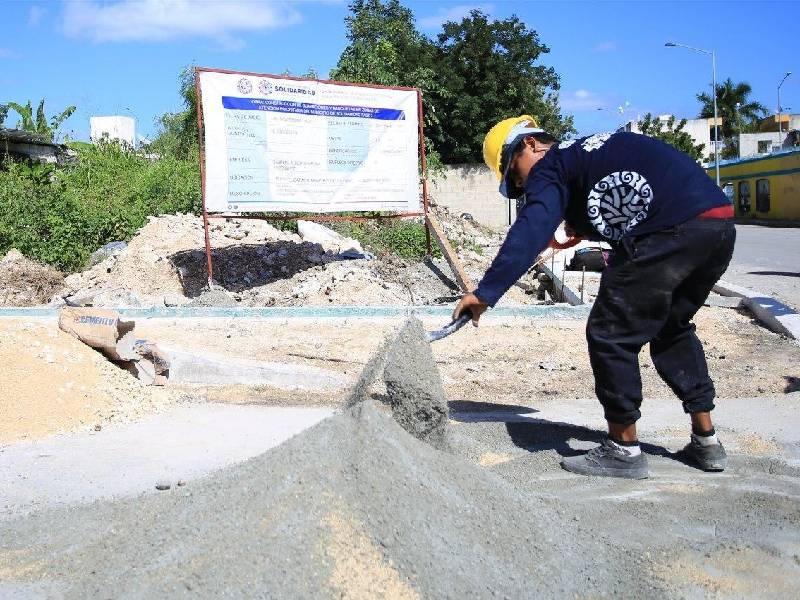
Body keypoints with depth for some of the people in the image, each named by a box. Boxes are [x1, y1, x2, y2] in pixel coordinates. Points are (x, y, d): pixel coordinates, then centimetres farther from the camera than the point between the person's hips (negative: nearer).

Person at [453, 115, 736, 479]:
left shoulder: (550, 167, 3)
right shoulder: (590, 150, 29)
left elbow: (527, 235, -11)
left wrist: (485, 293, -14)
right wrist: (586, 225, 30)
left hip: (672, 230, -9)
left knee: (611, 335, 1)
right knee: (671, 328, 24)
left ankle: (624, 449, 9)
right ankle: (705, 442, 28)